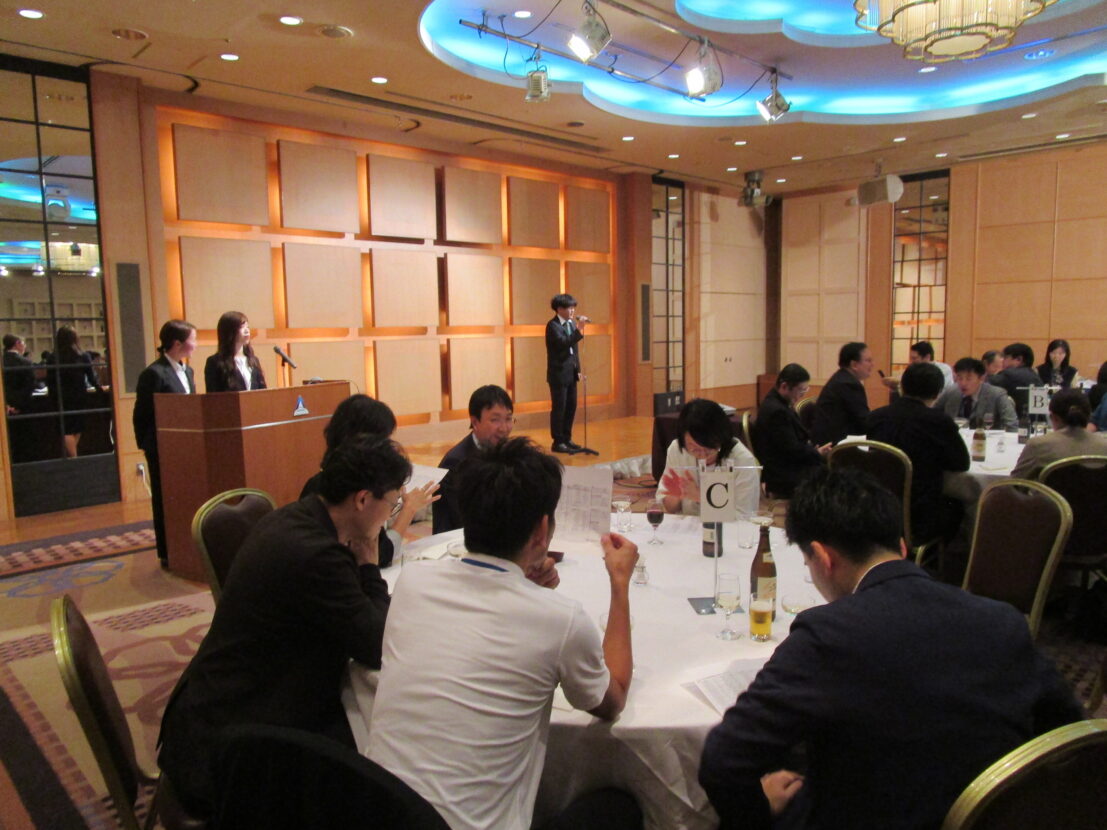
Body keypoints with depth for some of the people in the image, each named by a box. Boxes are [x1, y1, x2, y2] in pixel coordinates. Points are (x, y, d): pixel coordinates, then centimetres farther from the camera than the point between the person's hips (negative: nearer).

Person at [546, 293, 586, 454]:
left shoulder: (572, 323, 11)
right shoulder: (553, 325, -12)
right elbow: (563, 343, -25)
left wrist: (578, 368, 13)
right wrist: (579, 330, -29)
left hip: (571, 373, 8)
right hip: (559, 373, -8)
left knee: (571, 407, 12)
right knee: (559, 408, -2)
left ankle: (567, 439, 22)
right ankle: (558, 442, 7)